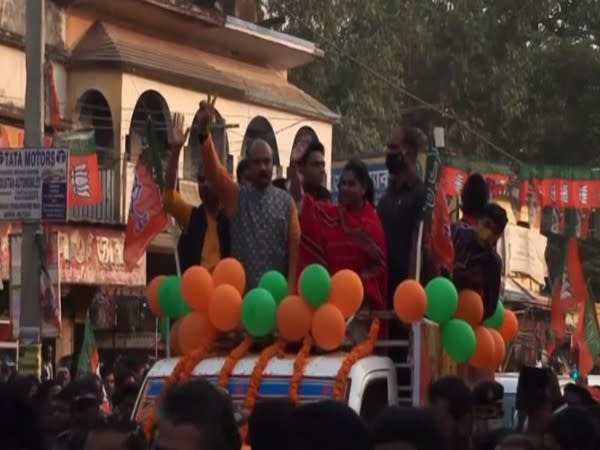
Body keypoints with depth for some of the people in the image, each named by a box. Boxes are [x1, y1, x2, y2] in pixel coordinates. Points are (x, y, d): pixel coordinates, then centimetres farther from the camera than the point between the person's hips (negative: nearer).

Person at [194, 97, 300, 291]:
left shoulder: (286, 201, 6)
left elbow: (294, 244, 2)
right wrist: (204, 133, -26)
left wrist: (291, 288, -6)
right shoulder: (236, 196, 7)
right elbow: (213, 169, -8)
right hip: (241, 290, 0)